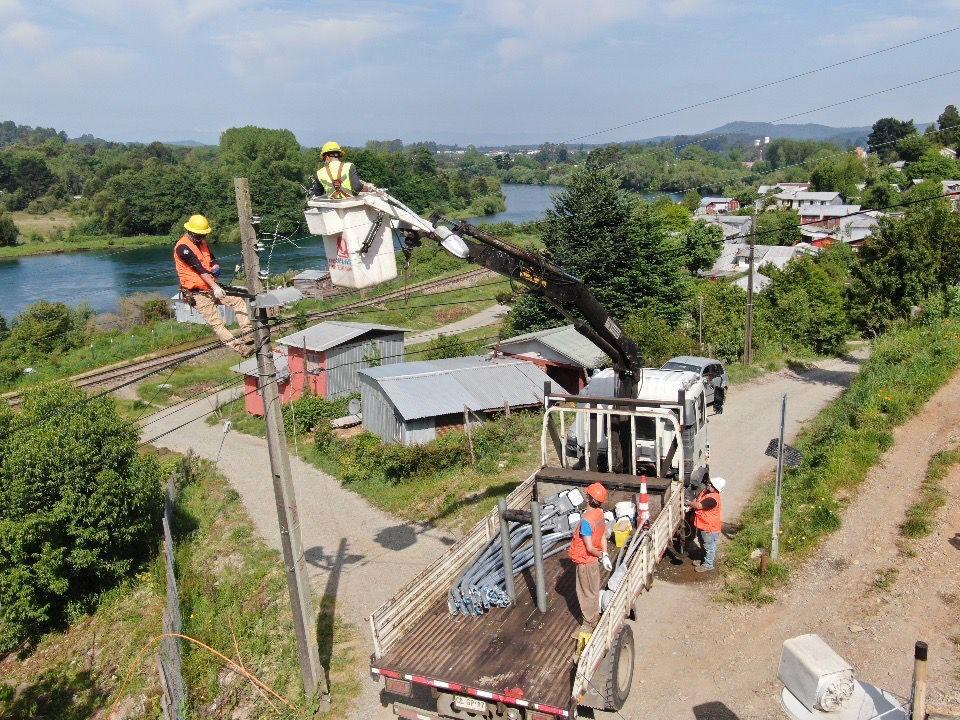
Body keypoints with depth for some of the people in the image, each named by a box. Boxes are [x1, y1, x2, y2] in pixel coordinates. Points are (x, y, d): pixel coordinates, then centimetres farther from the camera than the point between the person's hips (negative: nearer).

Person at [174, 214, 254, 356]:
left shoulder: (203, 243, 12)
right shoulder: (183, 247, -16)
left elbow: (213, 260, 13)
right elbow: (199, 268, -25)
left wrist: (215, 267, -14)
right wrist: (215, 287, -32)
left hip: (211, 287, 9)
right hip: (197, 293, -8)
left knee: (238, 301, -3)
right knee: (217, 323, -12)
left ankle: (248, 335, -10)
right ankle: (240, 348, -18)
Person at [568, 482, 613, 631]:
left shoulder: (586, 521, -32)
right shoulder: (600, 514, -6)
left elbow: (590, 548, -27)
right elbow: (603, 537, 1)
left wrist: (601, 556, -11)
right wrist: (605, 555, -1)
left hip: (585, 560, -8)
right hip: (593, 559, 8)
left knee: (587, 593, 11)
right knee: (594, 590, 25)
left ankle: (590, 624, 26)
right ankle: (595, 615, 43)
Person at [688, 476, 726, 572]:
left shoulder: (713, 499, -33)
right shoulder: (705, 491, -4)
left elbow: (698, 506, -32)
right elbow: (696, 500, 10)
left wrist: (688, 503, -16)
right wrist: (691, 504, -8)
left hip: (710, 528, -9)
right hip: (702, 525, 9)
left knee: (709, 547, 12)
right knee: (703, 545, 26)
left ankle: (708, 565, 28)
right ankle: (705, 560, 45)